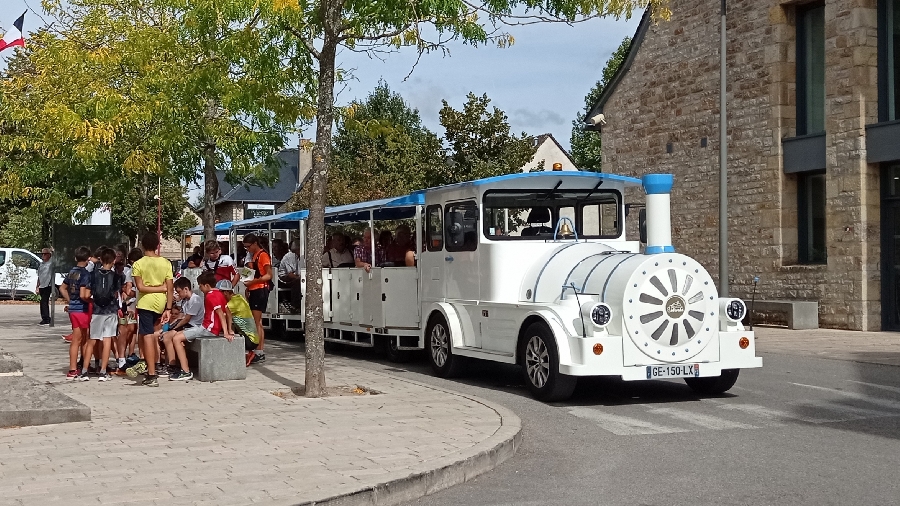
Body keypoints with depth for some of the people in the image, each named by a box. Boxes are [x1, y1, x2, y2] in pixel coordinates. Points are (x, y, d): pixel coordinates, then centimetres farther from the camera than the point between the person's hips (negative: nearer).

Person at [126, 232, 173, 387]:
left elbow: (141, 287, -13)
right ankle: (146, 363, 22)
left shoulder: (138, 264, -5)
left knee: (148, 337, -4)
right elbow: (170, 288, -1)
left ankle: (152, 376, -7)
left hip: (146, 303, -4)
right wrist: (168, 309, 2)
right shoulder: (166, 263, 2)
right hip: (160, 304, 4)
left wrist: (161, 288, -6)